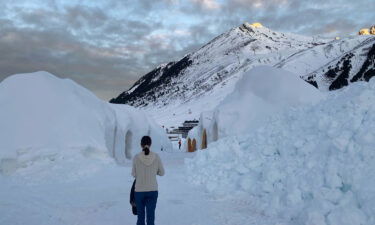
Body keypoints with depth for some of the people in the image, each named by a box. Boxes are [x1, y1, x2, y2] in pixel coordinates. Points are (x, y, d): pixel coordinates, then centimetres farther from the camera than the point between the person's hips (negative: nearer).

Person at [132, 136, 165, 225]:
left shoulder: (136, 157, -11)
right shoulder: (156, 156, -8)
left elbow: (134, 174, 1)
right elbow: (161, 172, 4)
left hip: (139, 191, 0)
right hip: (153, 190, 1)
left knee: (140, 216, 17)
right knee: (150, 216, 8)